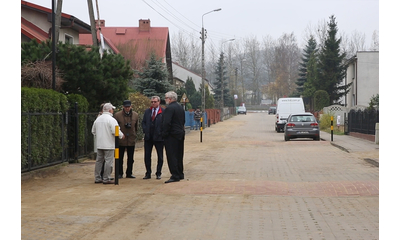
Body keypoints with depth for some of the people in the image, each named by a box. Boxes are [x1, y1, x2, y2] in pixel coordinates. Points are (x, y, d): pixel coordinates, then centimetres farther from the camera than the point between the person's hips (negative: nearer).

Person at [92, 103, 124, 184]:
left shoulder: (98, 119, 11)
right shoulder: (111, 119, -12)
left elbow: (93, 131, 18)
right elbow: (115, 131, -18)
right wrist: (121, 136, 0)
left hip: (99, 144, 7)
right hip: (109, 144, -7)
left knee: (99, 160, 12)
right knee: (108, 161, -3)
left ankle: (97, 178, 16)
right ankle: (106, 179, -3)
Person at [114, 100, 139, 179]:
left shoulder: (135, 115, 5)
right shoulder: (117, 115, -3)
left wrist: (134, 134, 11)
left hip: (131, 140, 2)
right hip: (121, 140, -2)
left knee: (130, 158, 8)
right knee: (120, 158, 3)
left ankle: (129, 173, 18)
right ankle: (119, 173, 12)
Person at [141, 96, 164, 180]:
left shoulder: (163, 112, -4)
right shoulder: (147, 111, 11)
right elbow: (143, 122, 14)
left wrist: (161, 133, -12)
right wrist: (145, 131, -1)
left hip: (159, 137, -3)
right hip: (148, 137, 4)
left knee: (160, 156, 5)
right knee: (147, 156, 4)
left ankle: (158, 173, 15)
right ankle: (148, 173, 13)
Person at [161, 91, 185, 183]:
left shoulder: (169, 108, -16)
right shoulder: (180, 107, 13)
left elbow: (166, 123, -20)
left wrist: (164, 134, -13)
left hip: (172, 135, -10)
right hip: (181, 134, 10)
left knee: (171, 156, -7)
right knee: (179, 155, 16)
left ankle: (175, 176, -9)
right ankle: (180, 174, 23)